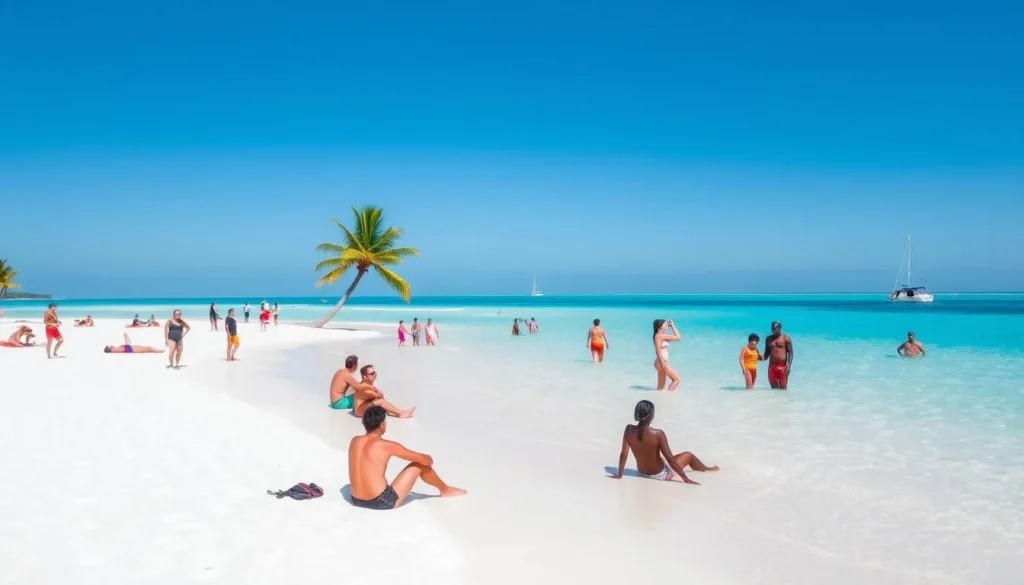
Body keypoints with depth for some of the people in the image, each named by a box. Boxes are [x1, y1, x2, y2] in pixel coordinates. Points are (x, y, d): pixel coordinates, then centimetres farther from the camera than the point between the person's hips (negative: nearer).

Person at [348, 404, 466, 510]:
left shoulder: (354, 441, 5)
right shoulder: (387, 445, -12)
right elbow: (425, 459, -4)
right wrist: (429, 459, 20)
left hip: (356, 501, 6)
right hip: (382, 502, -6)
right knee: (420, 464, 8)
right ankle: (446, 490, 31)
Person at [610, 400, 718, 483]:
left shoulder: (629, 430, -17)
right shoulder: (657, 434, -30)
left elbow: (624, 454, -11)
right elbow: (670, 459, -24)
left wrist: (619, 474, 1)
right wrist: (686, 479, -15)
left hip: (642, 473, 5)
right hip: (660, 475, -5)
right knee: (688, 455, 19)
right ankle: (707, 469, 50)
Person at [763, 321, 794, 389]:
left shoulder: (786, 338, -1)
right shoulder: (768, 339, 11)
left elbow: (790, 353, -3)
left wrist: (788, 365, -14)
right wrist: (763, 357, -6)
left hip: (783, 367, -4)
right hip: (772, 366, 4)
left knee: (783, 388, -3)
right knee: (774, 388, 6)